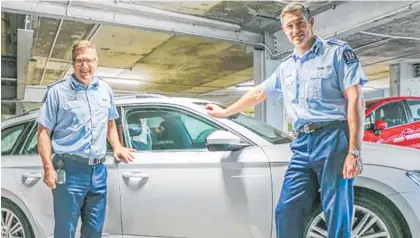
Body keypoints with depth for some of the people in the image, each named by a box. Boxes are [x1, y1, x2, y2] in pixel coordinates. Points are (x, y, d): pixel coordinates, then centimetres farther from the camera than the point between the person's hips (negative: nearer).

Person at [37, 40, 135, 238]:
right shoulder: (57, 91, -5)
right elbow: (44, 131, -5)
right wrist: (48, 168, -13)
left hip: (98, 170, 5)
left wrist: (117, 147, 8)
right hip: (69, 170, -4)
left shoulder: (105, 90, 10)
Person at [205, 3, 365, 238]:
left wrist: (354, 151, -14)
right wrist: (225, 112, 42)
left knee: (337, 217, -3)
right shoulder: (286, 67, 21)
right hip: (303, 144, 6)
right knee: (286, 212, 2)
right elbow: (258, 94, 34)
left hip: (334, 139, -5)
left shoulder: (337, 51, 3)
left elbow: (355, 100, -5)